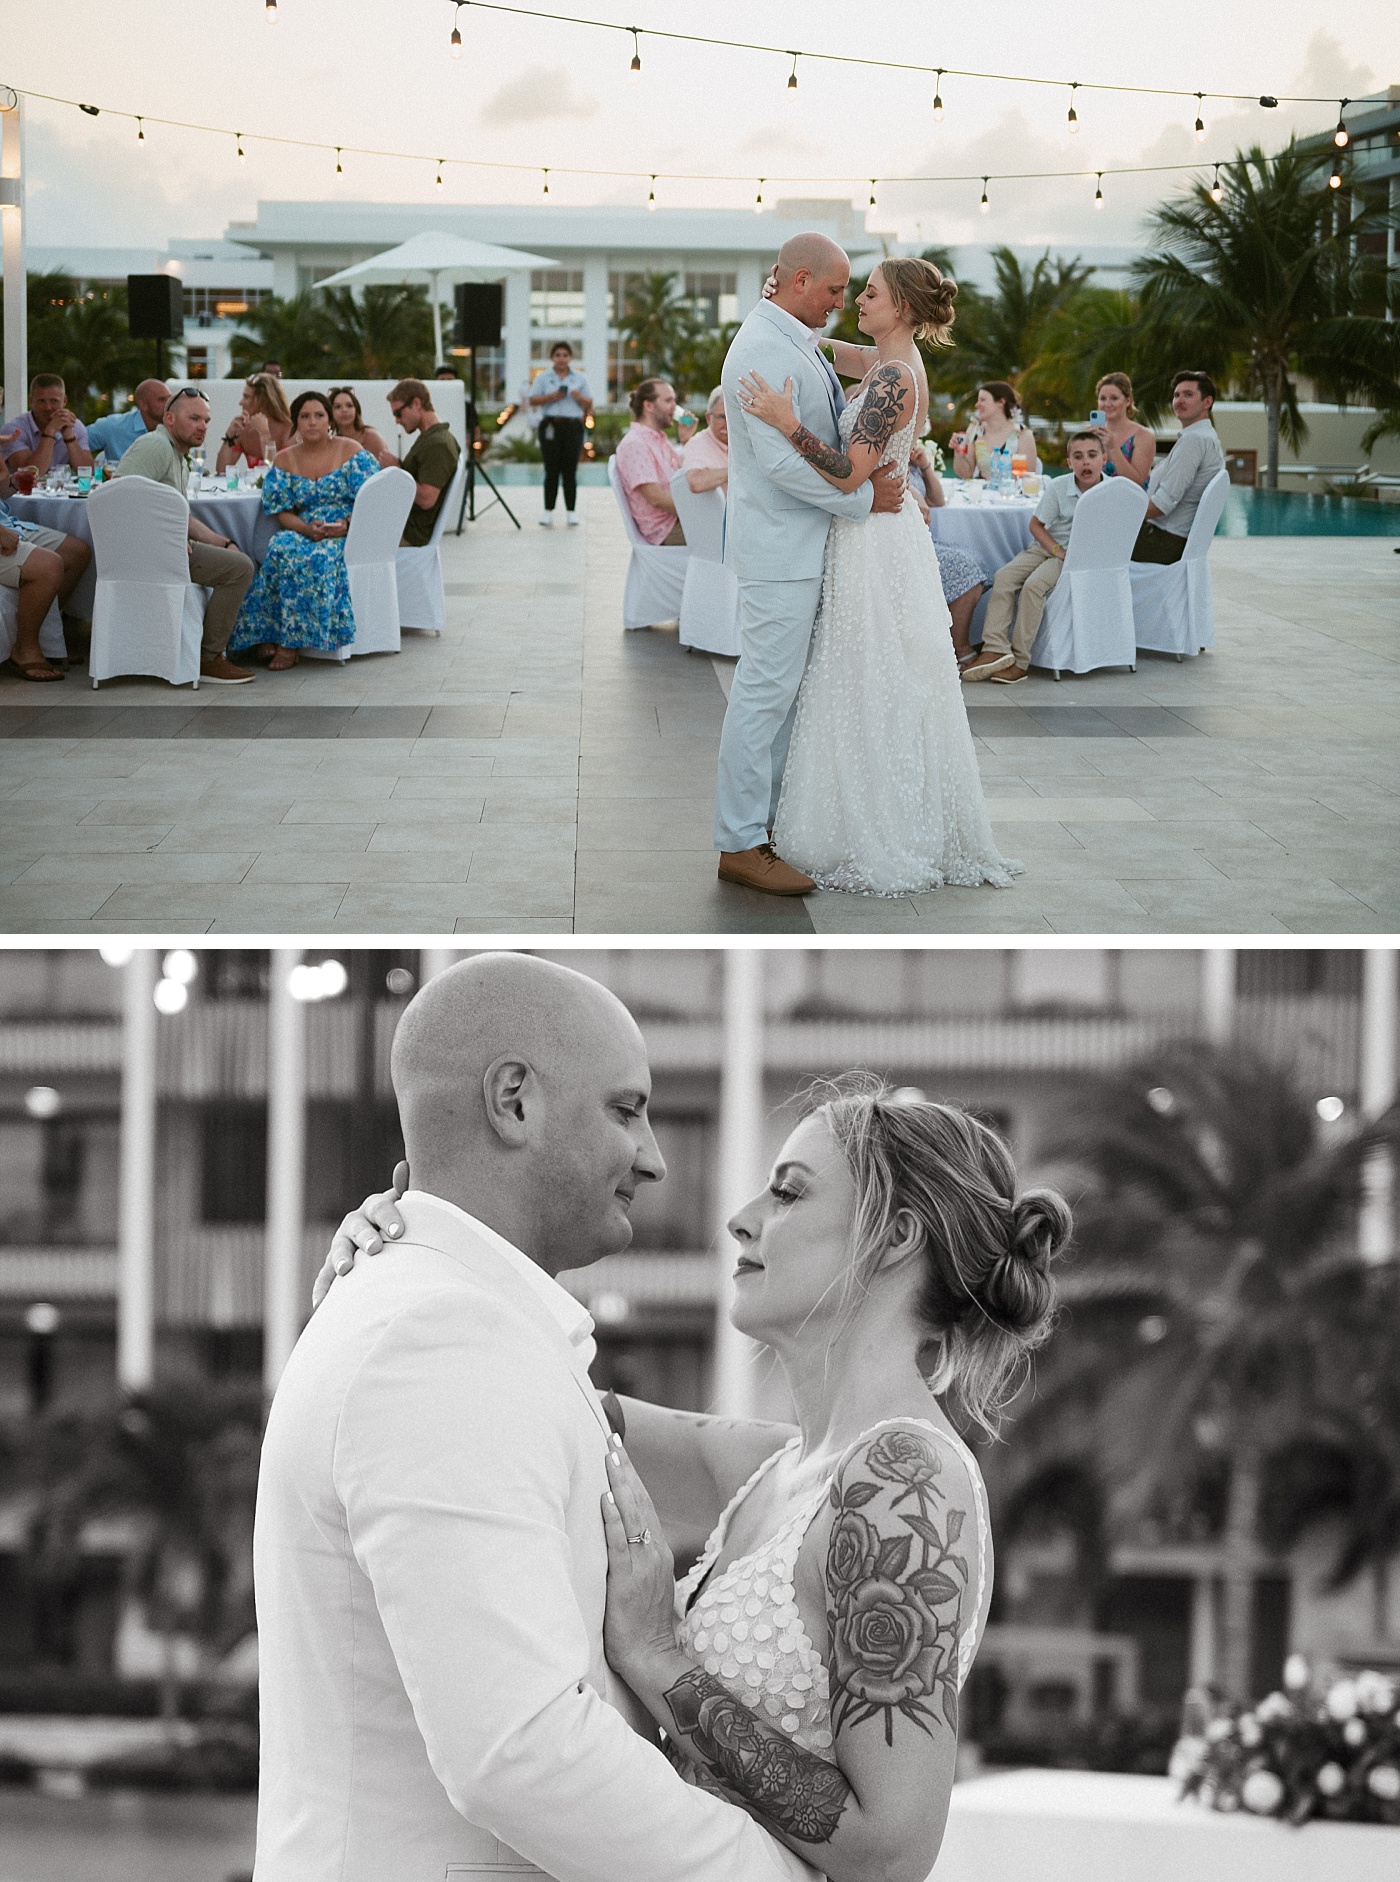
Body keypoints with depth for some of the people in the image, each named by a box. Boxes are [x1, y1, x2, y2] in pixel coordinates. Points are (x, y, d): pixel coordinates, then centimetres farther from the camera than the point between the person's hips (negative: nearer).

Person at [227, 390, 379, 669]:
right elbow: (282, 512, 4)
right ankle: (267, 638, -34)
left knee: (319, 556, -34)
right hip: (302, 532, 3)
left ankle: (289, 644, -34)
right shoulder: (284, 461, 10)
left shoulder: (351, 452, 3)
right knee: (281, 549, -31)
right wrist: (307, 528, -17)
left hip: (345, 534, -3)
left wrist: (347, 524, -21)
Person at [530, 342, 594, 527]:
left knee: (570, 471, -1)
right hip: (550, 426, -1)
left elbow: (589, 404, 11)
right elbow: (533, 400, 2)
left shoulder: (579, 379, 12)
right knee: (551, 470, -3)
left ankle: (570, 512, 1)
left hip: (573, 427, 1)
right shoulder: (544, 378, 9)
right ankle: (548, 511, 0)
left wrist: (580, 397, -10)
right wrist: (551, 397, -13)